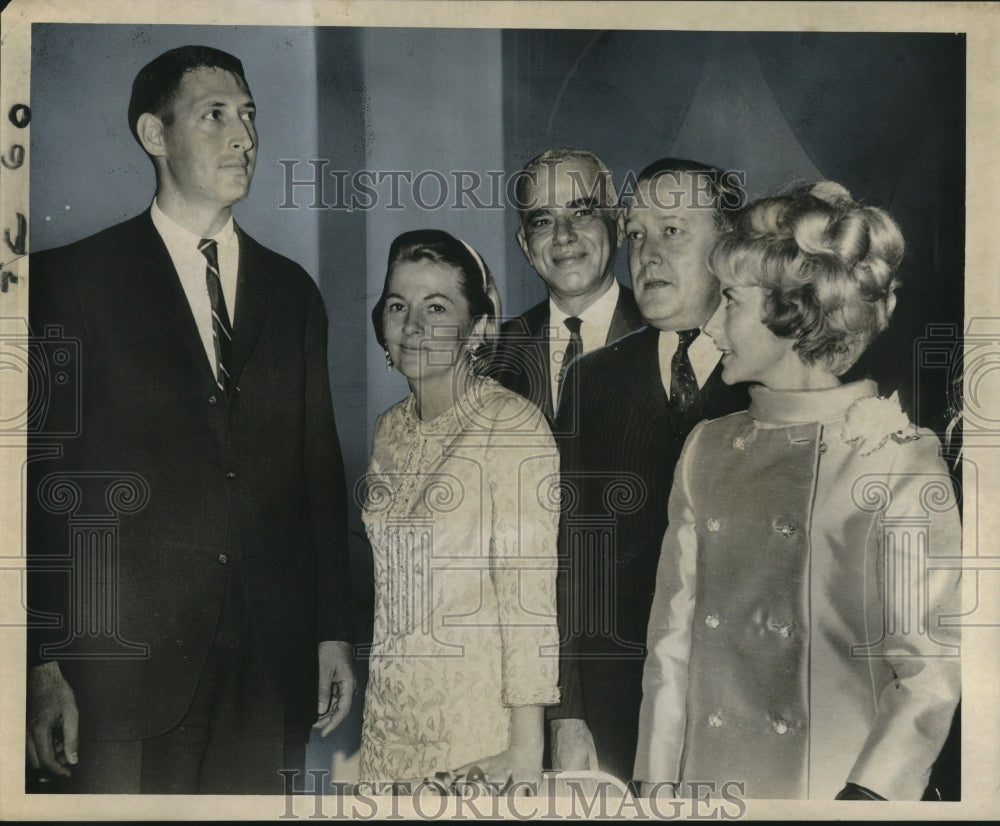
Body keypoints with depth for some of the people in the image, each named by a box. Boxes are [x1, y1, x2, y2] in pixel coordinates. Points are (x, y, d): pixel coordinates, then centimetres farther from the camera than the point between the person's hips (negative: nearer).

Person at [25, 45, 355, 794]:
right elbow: (41, 476, -4)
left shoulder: (292, 291, 13)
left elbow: (320, 470, 12)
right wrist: (43, 664, -9)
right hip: (125, 664, -3)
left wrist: (334, 632, 9)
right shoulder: (74, 279, 1)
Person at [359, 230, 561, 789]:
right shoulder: (388, 430, 7)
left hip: (480, 721, -6)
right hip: (390, 712, 6)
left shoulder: (514, 424, -14)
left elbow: (530, 594, -17)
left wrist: (526, 744, -19)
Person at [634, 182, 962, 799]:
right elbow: (672, 649, 5)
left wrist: (864, 797, -27)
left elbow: (931, 671, -15)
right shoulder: (708, 449, 4)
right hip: (710, 780, 4)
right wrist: (657, 784, 0)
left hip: (831, 785, -4)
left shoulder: (903, 463, -10)